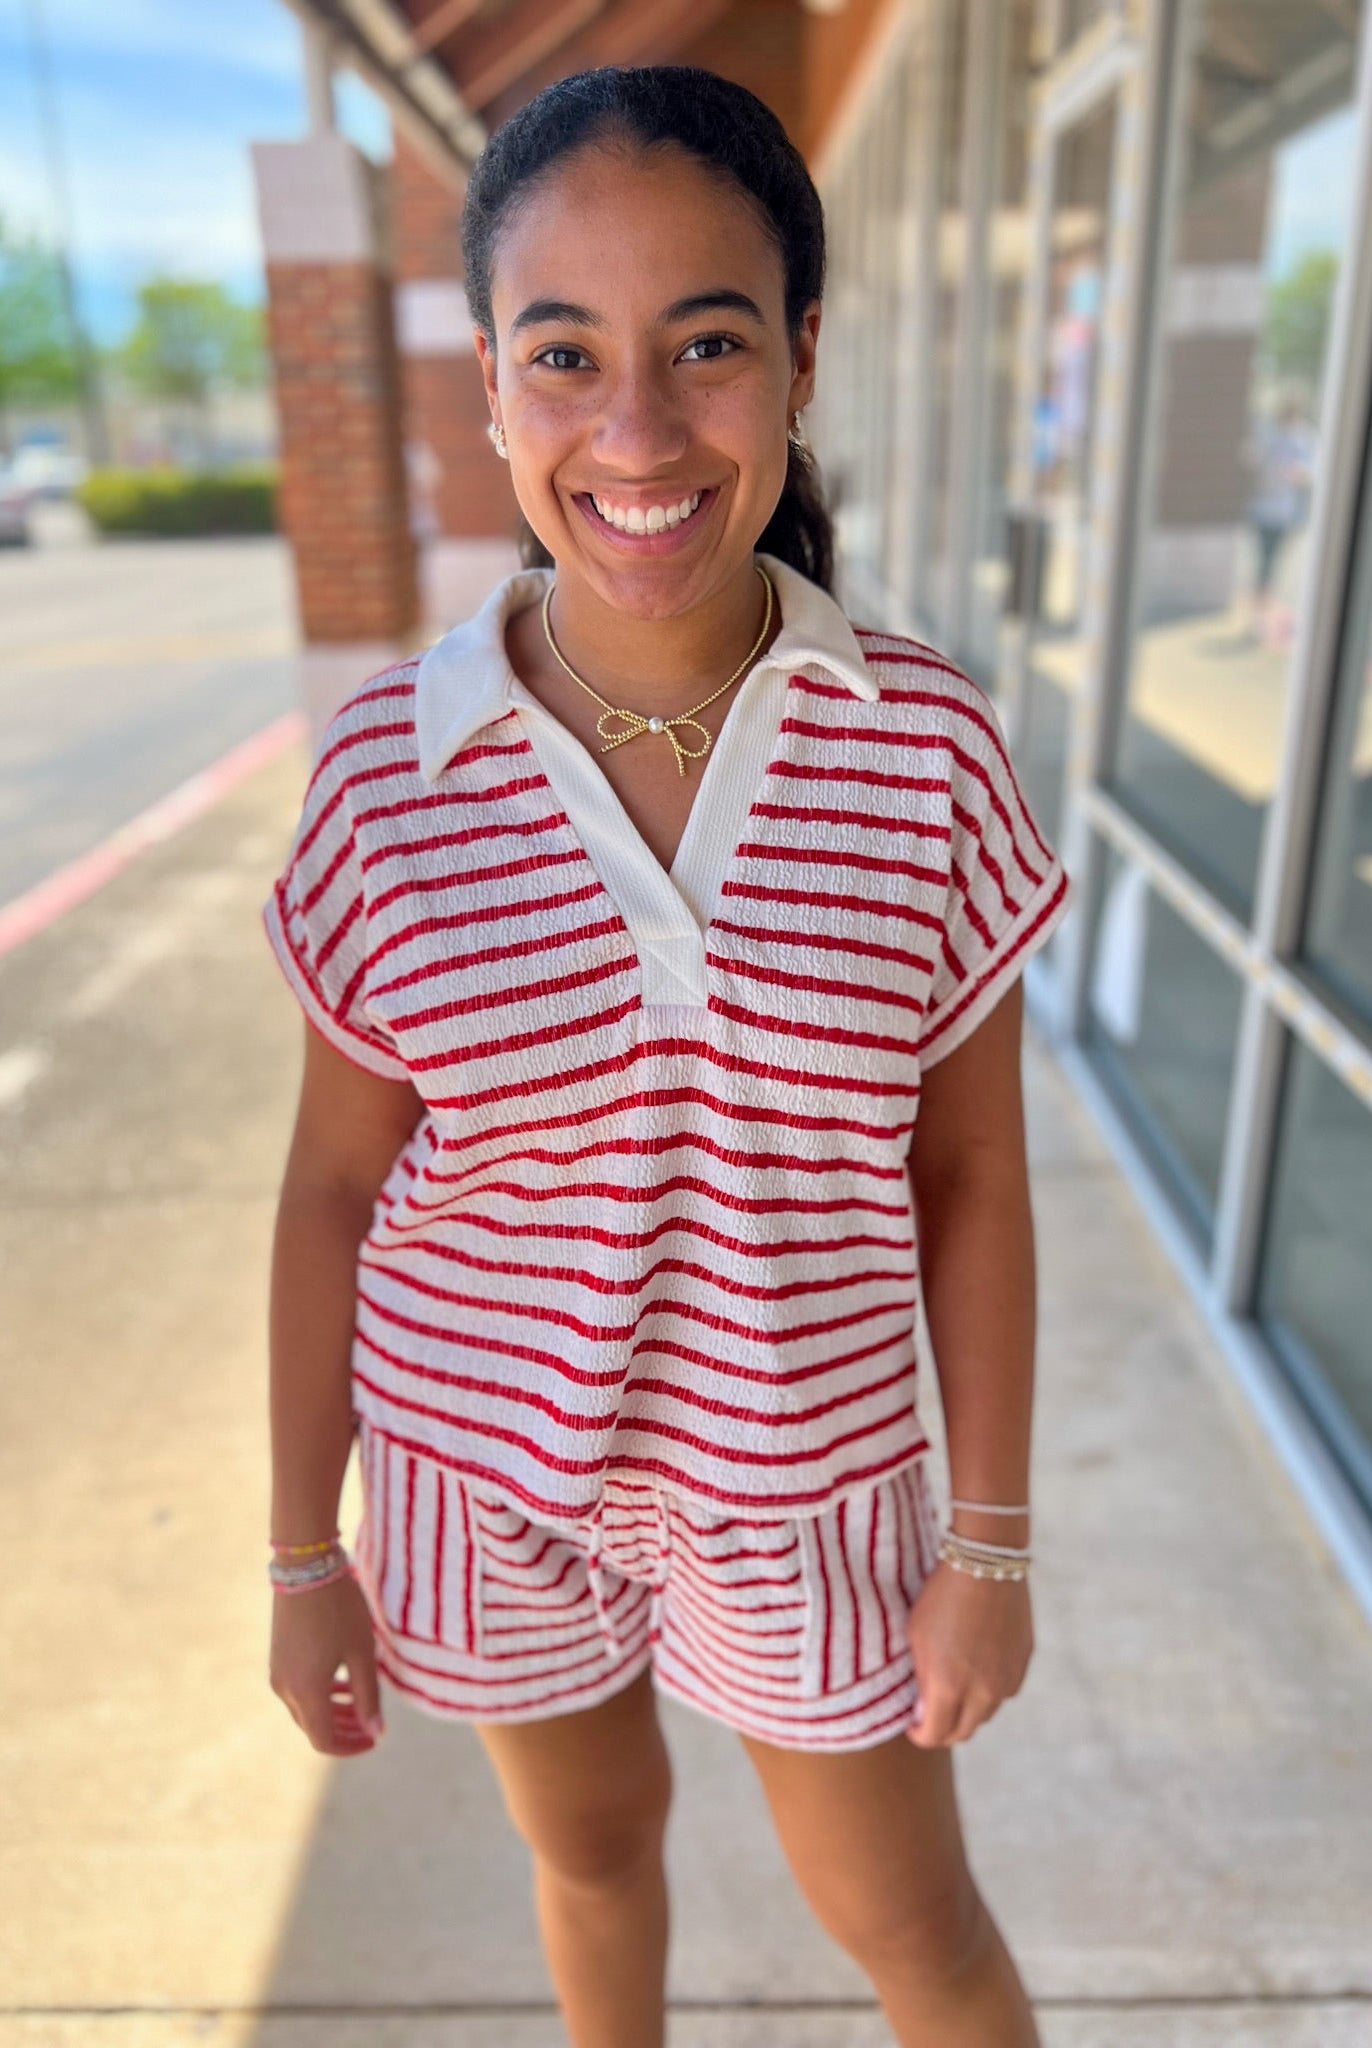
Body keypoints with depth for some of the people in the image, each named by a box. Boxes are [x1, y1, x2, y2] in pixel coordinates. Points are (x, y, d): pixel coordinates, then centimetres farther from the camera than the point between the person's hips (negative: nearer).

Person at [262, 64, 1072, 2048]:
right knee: (594, 1845, 28)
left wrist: (995, 1545, -1)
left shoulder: (927, 742, -15)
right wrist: (304, 1551, 2)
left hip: (805, 1470, -1)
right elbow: (335, 1184, -5)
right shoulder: (388, 767, -14)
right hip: (485, 1461, 2)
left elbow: (971, 1177, -7)